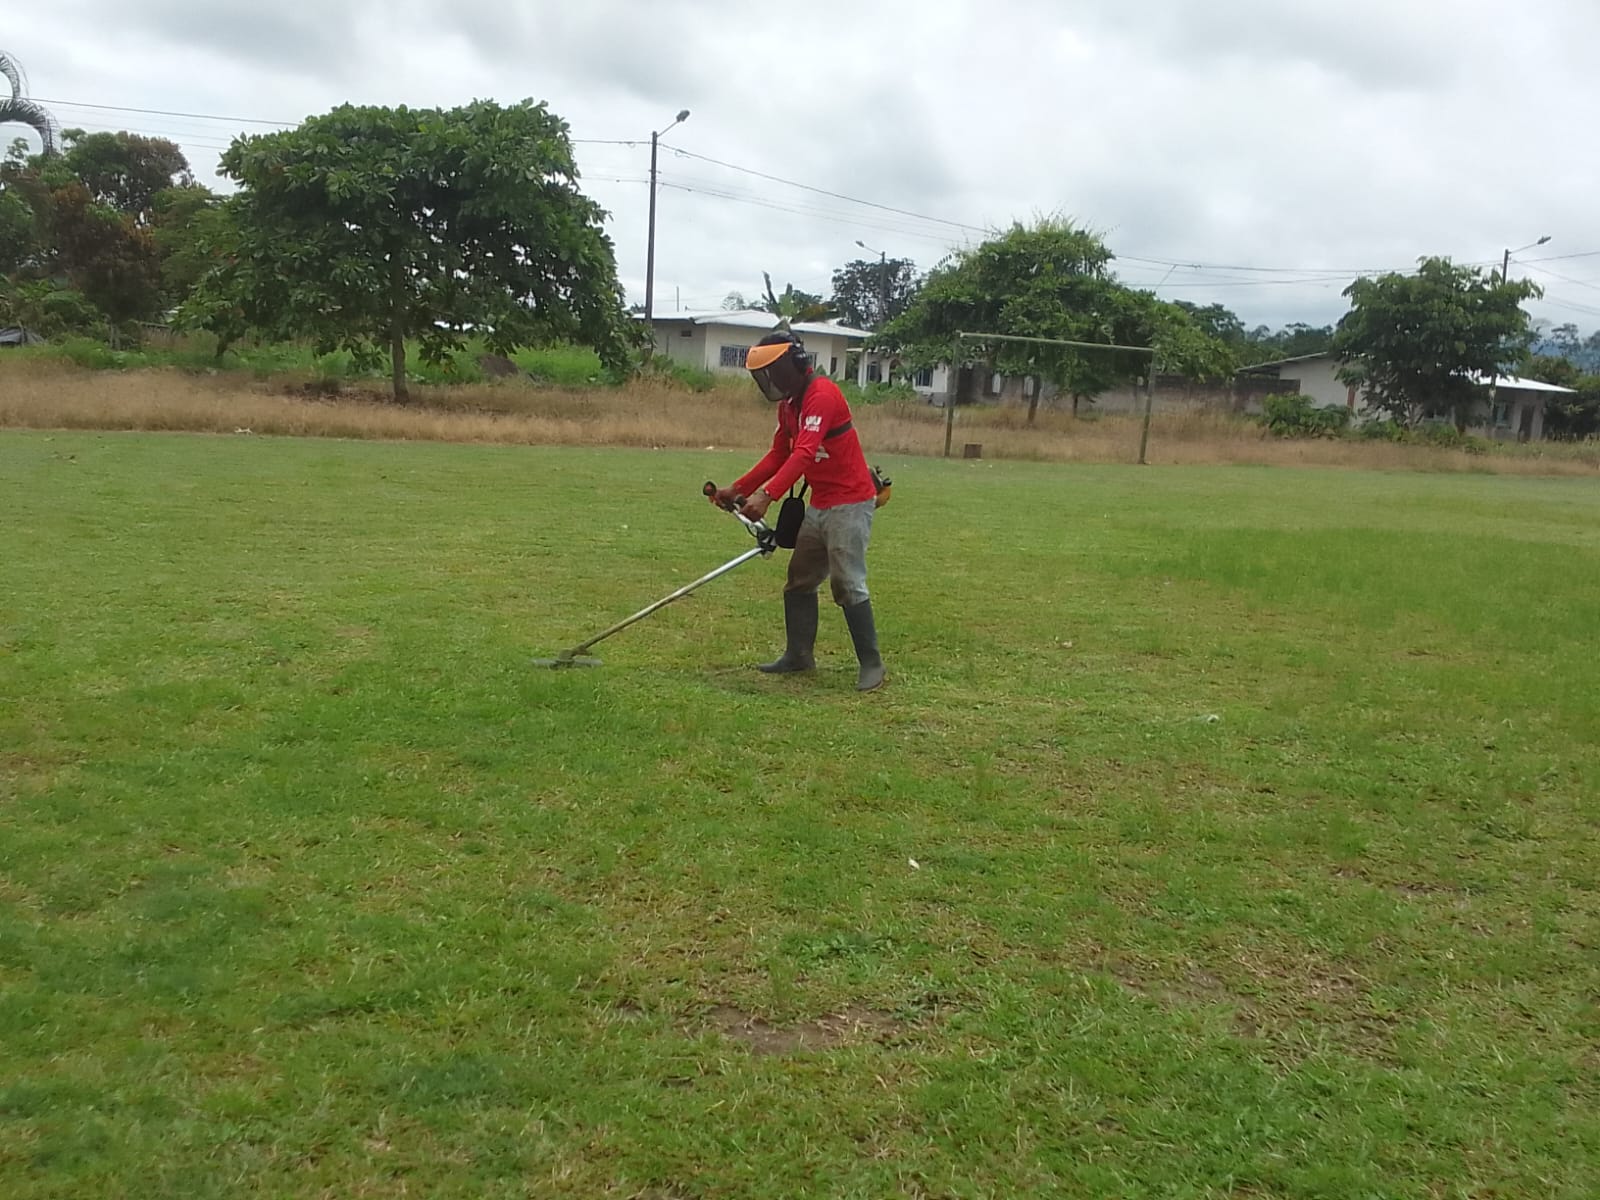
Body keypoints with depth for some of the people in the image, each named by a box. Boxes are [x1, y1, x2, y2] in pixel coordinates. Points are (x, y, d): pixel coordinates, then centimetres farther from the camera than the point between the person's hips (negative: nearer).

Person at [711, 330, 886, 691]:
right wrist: (737, 489, 7)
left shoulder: (822, 394, -20)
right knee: (799, 580, 13)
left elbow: (804, 454, -31)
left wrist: (767, 496, -40)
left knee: (848, 585, -10)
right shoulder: (788, 404, 10)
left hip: (850, 502, -10)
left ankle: (871, 664, -1)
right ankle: (799, 654, 24)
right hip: (819, 505, 10)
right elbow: (779, 455, 16)